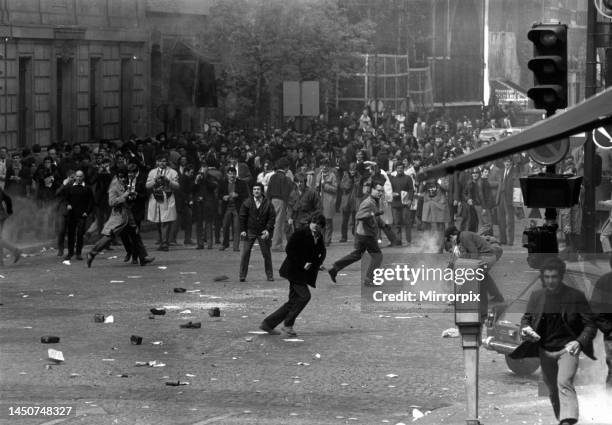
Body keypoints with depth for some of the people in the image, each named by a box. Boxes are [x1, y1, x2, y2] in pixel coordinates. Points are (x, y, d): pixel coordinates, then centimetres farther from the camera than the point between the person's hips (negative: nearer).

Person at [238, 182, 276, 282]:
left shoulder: (268, 204, -2)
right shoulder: (247, 202, -2)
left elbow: (272, 218, -1)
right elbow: (242, 217, 2)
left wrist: (268, 230, -12)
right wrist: (243, 230, -4)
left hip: (263, 233, 0)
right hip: (249, 232, 0)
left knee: (266, 254, 3)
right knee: (245, 254, -6)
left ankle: (270, 275, 14)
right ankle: (242, 276, -2)